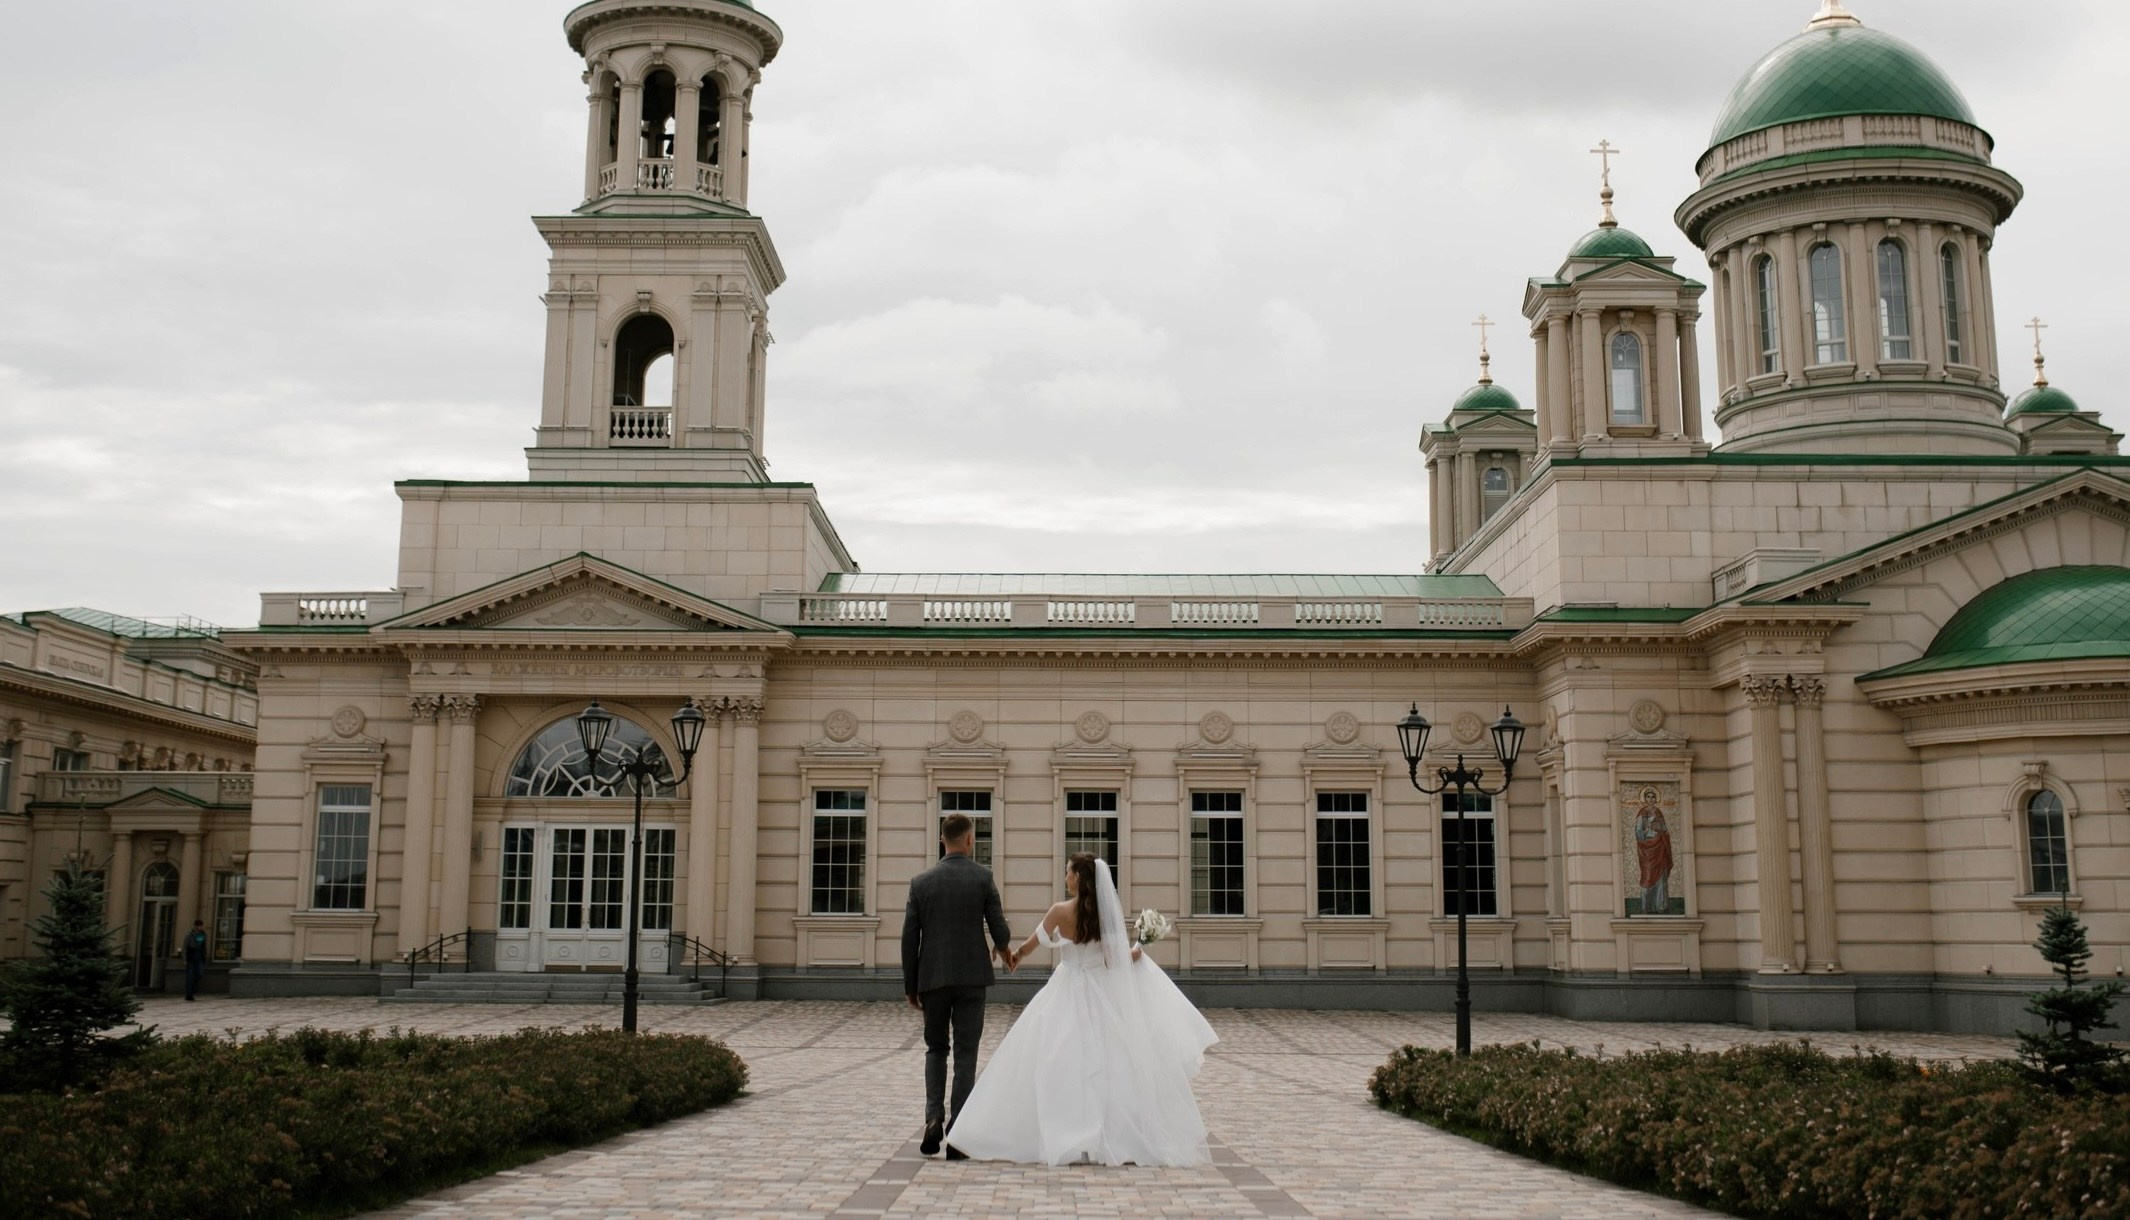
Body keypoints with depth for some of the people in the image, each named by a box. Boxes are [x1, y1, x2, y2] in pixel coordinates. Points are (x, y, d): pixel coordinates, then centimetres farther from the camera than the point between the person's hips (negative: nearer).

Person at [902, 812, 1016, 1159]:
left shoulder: (921, 881, 1)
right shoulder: (983, 877, -5)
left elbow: (909, 938, 2)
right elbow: (999, 929, -5)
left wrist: (910, 985, 10)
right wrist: (1005, 949, 18)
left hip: (933, 978, 2)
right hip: (971, 977, -2)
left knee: (936, 1049, 17)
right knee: (965, 1055, 5)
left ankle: (933, 1117, -2)